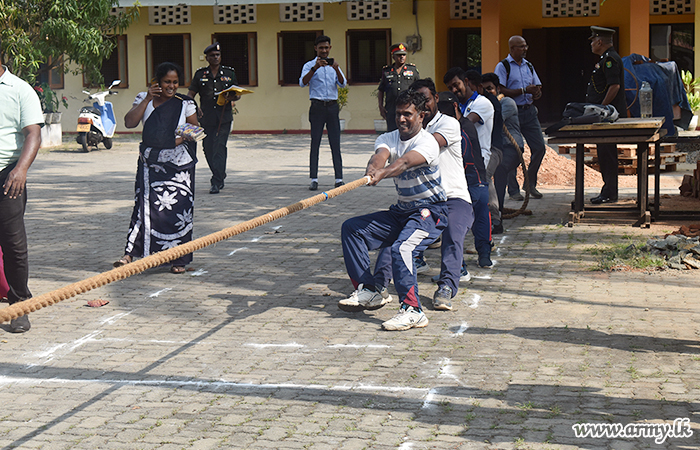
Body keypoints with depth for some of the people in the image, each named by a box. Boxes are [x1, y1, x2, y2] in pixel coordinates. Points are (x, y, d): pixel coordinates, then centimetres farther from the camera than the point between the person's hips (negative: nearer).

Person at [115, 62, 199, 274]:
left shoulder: (185, 103, 6)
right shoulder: (144, 100, 7)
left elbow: (195, 128, 9)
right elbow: (129, 122, -5)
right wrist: (147, 99, -10)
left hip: (178, 163, -1)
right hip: (150, 163, 1)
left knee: (178, 208, -3)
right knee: (145, 205, -6)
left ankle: (178, 259, 7)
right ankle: (130, 253, -3)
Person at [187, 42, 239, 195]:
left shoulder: (229, 73, 9)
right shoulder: (200, 74, 9)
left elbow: (237, 95, 14)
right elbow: (190, 94, 10)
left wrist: (232, 97, -10)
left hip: (224, 117, -2)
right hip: (206, 118, 2)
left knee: (219, 147, -12)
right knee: (208, 148, 5)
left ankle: (217, 182, -13)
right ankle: (220, 177, 24)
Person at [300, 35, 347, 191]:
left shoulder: (333, 65, 17)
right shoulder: (309, 66, 7)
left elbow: (343, 84, 3)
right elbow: (302, 83, -11)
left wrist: (337, 69, -13)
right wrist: (315, 68, -23)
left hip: (333, 106, 3)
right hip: (317, 106, -3)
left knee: (335, 143, 0)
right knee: (315, 142, -4)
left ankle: (339, 178, 0)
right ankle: (314, 179, -3)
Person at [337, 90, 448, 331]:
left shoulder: (427, 142, -15)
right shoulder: (388, 138, 6)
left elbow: (405, 162, -35)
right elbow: (381, 154, -19)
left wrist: (382, 173, -54)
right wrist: (373, 168, -43)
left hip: (430, 211, -8)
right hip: (402, 211, 8)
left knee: (401, 248, -32)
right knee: (351, 228, 1)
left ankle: (412, 310, -33)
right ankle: (368, 291, 2)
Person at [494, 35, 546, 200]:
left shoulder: (529, 66, 16)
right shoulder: (503, 66, -4)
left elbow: (538, 87, 20)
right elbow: (501, 91, -13)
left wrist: (537, 93, -5)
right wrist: (524, 90, -16)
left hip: (529, 111, 6)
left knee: (539, 147, 1)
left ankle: (531, 184, 18)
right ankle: (513, 189, 7)